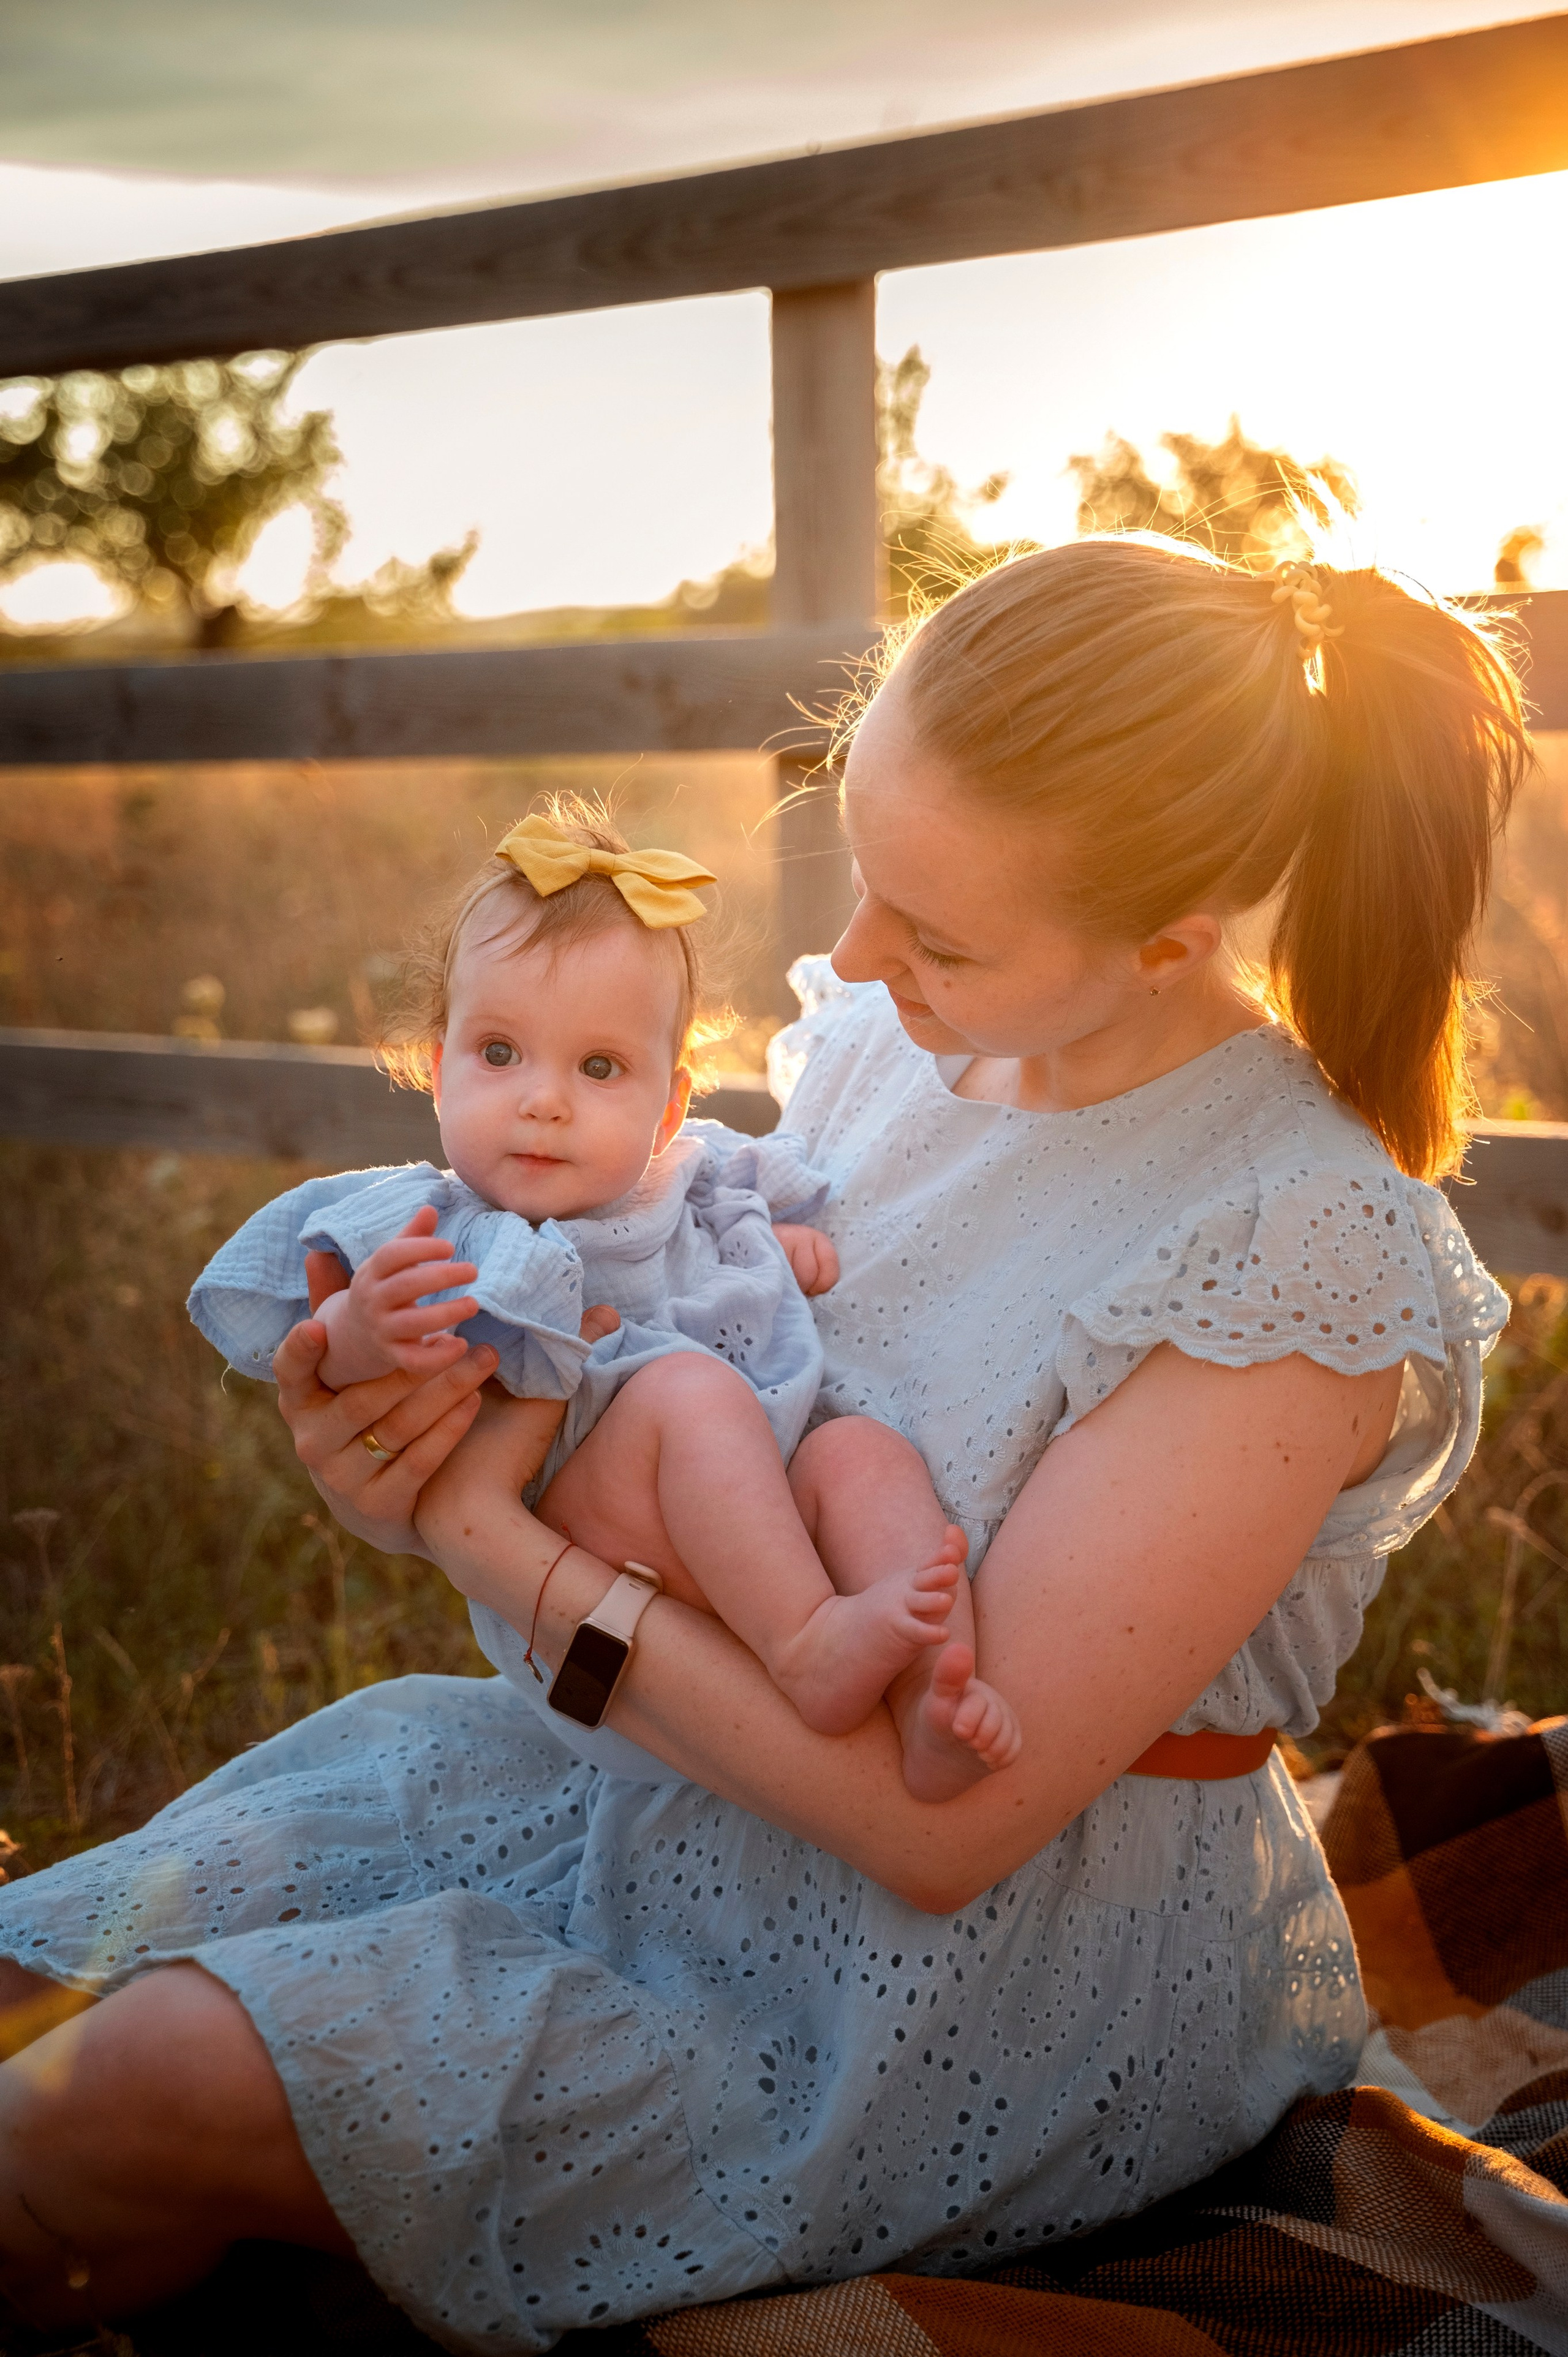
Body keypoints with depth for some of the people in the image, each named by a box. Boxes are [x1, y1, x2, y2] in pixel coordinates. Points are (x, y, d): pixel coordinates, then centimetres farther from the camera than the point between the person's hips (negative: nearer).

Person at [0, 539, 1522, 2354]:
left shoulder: (1312, 1253, -23)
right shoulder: (887, 1041, -2)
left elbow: (950, 1816, -24)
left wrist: (496, 1538, -20)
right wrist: (410, 1447, -13)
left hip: (1001, 1979, -6)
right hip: (680, 1780, 7)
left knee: (163, 2082, -17)